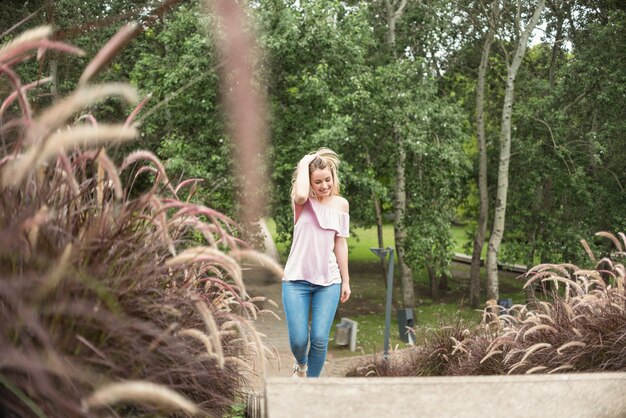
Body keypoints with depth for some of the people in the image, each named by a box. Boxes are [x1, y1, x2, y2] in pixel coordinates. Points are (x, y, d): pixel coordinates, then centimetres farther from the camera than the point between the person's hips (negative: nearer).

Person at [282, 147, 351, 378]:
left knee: (320, 340, -5)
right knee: (298, 340, -1)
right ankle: (301, 364, 35)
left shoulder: (341, 204, 5)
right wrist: (304, 164, -16)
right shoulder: (303, 201, -3)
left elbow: (340, 243, 11)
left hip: (329, 282, 2)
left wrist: (345, 280, 11)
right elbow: (300, 195, -30)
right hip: (296, 280, -2)